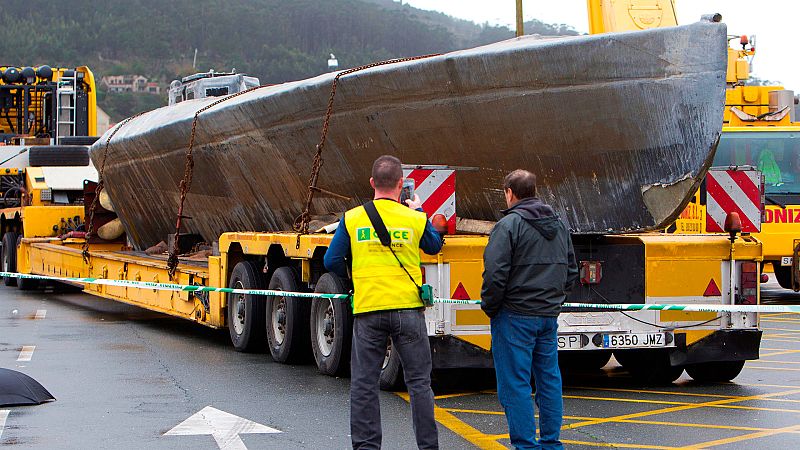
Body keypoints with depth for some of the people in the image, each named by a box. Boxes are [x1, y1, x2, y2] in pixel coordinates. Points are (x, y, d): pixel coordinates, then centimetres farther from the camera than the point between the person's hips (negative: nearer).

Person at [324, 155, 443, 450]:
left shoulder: (352, 219, -1)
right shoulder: (415, 220, -2)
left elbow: (332, 262, 3)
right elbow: (434, 247, 19)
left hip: (367, 310, 1)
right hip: (407, 308, 0)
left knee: (363, 383, 8)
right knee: (419, 381, 7)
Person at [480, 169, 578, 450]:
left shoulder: (509, 225, -11)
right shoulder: (558, 225, 13)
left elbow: (495, 274, -17)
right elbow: (571, 271, 20)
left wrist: (489, 307, -5)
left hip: (515, 317, -7)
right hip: (549, 316, 7)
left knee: (515, 384, -2)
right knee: (549, 379, 14)